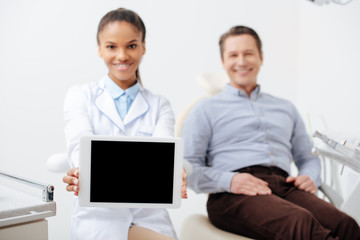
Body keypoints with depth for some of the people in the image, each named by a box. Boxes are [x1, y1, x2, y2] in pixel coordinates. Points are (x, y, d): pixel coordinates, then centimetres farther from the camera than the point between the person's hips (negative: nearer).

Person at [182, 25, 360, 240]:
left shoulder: (286, 109, 31)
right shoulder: (206, 110, 16)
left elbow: (308, 157, 32)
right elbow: (188, 166, 6)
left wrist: (310, 177, 6)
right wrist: (229, 180, -14)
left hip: (285, 187, 4)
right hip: (231, 196, -4)